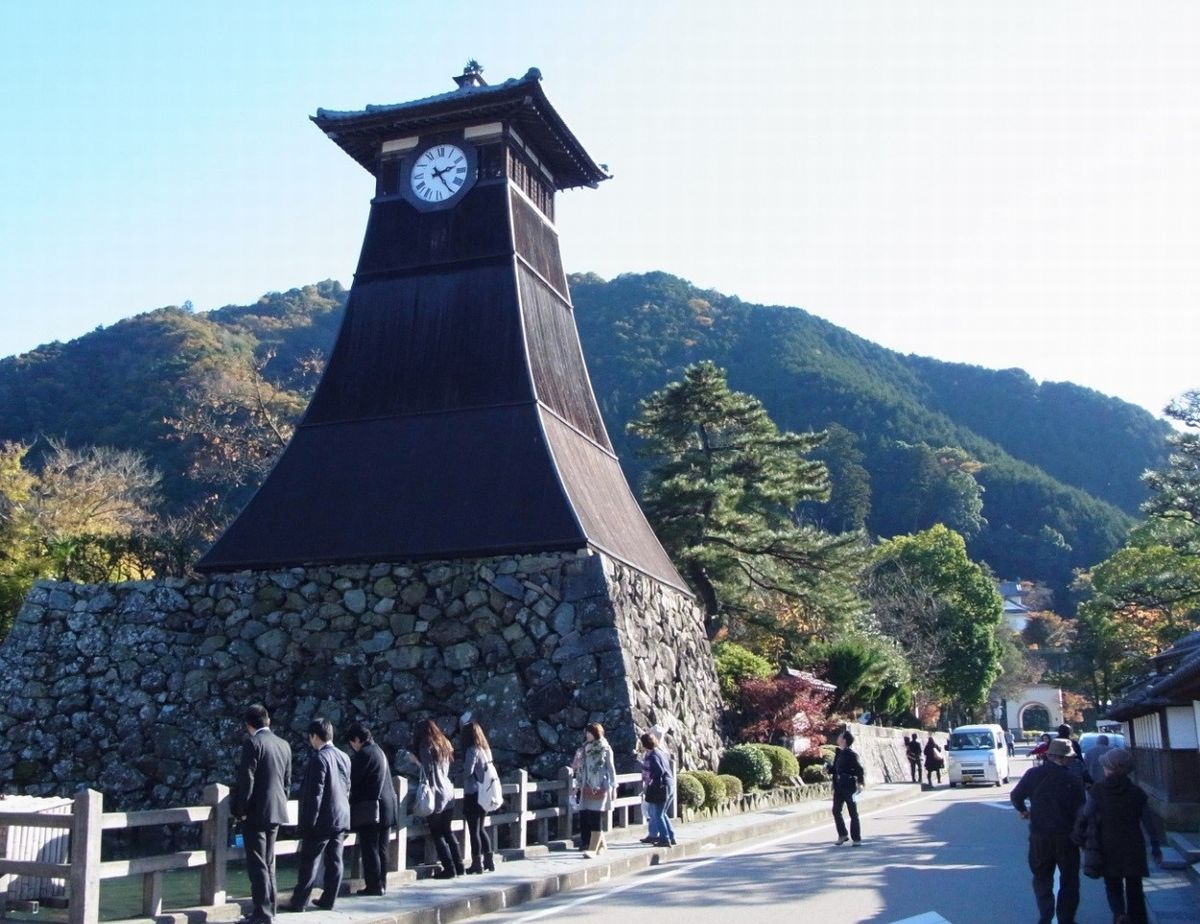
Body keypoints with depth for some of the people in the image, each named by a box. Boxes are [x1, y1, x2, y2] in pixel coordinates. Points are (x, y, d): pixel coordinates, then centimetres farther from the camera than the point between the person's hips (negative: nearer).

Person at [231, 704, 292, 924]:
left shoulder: (253, 742, -12)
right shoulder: (284, 745, 10)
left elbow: (246, 780, -16)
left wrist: (241, 810, -9)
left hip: (256, 812, -7)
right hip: (276, 811, 7)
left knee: (257, 865, -3)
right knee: (268, 863, 16)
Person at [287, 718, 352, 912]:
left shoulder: (319, 758, -15)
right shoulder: (344, 757, 9)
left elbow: (315, 792, -17)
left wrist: (309, 821, -13)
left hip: (322, 820, -7)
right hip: (341, 818, 7)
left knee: (309, 861, 0)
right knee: (334, 861, 8)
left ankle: (300, 902, 4)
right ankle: (328, 901, 13)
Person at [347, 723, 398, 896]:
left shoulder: (363, 754, -14)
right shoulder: (379, 751, 14)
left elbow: (353, 779, -13)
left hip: (370, 809, -9)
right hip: (387, 806, 9)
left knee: (369, 849, -3)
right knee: (381, 848, 13)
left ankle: (373, 885, -1)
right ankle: (381, 883, 18)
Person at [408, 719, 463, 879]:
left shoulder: (426, 746, -8)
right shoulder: (444, 744, 14)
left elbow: (428, 772, -15)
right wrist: (418, 761, 18)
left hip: (436, 795, -7)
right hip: (448, 794, 7)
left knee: (437, 834, 1)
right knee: (446, 832, 16)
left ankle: (449, 869, -1)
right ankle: (459, 866, 16)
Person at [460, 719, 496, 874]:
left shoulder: (472, 750, -15)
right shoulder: (486, 749, 8)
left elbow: (468, 771, -22)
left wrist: (460, 774, -1)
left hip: (473, 795, -8)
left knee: (474, 830, 0)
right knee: (481, 828, 17)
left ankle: (477, 863, 4)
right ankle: (489, 860, 19)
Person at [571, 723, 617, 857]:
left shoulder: (605, 749, -2)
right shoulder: (585, 748, 13)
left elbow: (611, 769, -1)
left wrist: (613, 787, -4)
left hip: (600, 787, -6)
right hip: (587, 788, 6)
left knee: (596, 817, -11)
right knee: (584, 816, 3)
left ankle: (593, 849, -11)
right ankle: (600, 844, 19)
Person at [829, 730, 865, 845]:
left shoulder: (851, 754, -13)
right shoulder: (838, 753, 8)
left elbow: (860, 769, -16)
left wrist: (860, 783, -24)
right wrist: (828, 770, 0)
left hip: (849, 788, -7)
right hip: (839, 787, 7)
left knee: (853, 813, 3)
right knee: (836, 811, 8)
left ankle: (856, 839, 11)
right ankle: (842, 835, 23)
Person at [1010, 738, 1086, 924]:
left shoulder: (1033, 774, -5)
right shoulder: (1072, 780, -12)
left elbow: (1016, 795, 4)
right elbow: (1080, 811, -9)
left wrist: (1023, 810, 25)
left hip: (1039, 836, 2)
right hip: (1065, 837, -2)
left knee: (1042, 877, 15)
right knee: (1069, 880, 14)